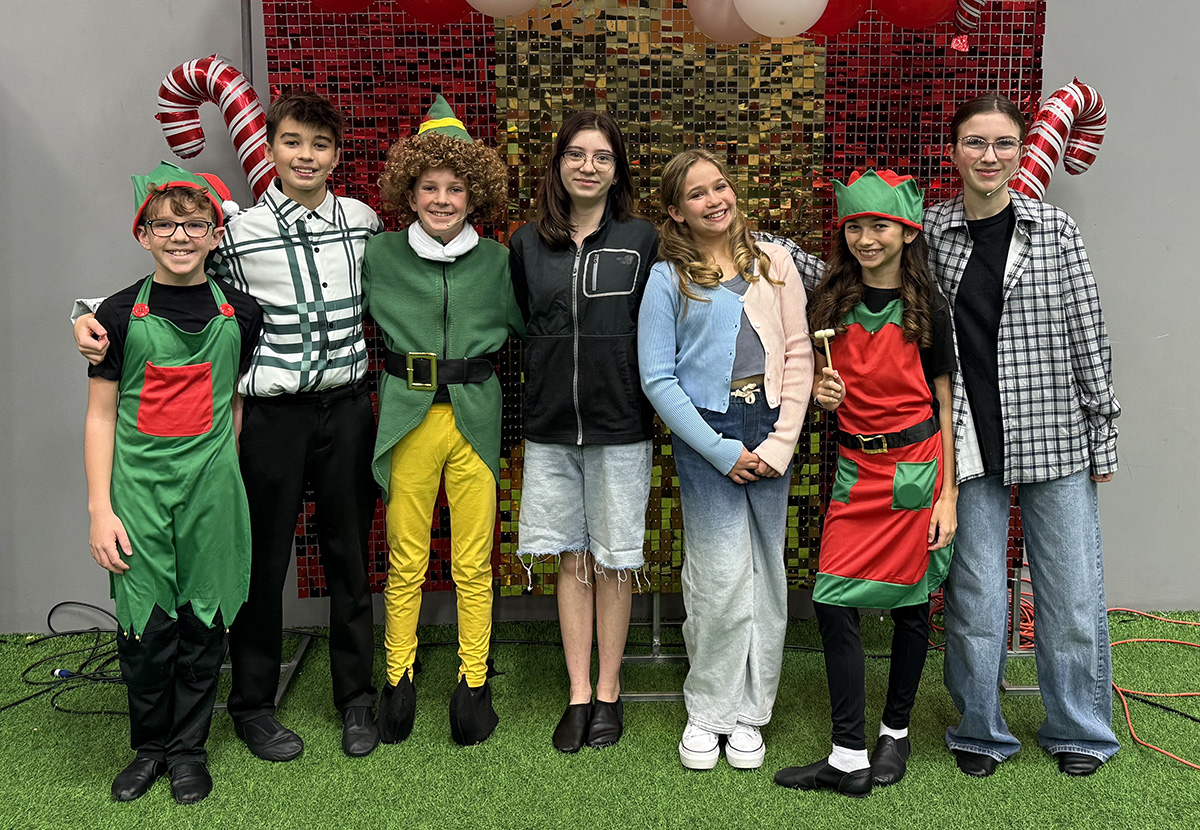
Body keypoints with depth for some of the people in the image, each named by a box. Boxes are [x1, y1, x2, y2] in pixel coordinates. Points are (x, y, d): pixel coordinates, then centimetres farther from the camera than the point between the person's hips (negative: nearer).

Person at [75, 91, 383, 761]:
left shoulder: (363, 220, 4)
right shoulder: (238, 234, -5)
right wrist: (91, 317, -13)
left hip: (348, 409, 3)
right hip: (273, 414, -2)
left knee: (350, 556, 11)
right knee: (265, 560, 7)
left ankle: (357, 698, 27)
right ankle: (253, 704, 25)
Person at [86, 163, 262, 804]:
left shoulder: (240, 314, 3)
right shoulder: (120, 314, 1)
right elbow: (100, 415, 2)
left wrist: (225, 470, 7)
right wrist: (100, 507, -3)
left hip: (212, 491, 1)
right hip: (139, 489, 0)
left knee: (203, 622, 6)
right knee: (145, 627, 3)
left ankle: (190, 748, 24)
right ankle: (149, 747, 24)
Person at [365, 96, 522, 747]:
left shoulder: (497, 261, 4)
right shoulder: (379, 256, 2)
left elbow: (526, 327, 12)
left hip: (474, 417, 1)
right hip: (407, 418, 0)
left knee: (473, 564, 6)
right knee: (406, 562, 7)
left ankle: (473, 683, 21)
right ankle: (398, 680, 23)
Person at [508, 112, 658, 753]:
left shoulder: (642, 240, -1)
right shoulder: (526, 245, 6)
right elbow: (518, 329, 13)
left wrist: (650, 403, -3)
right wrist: (540, 396, 7)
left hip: (619, 424, -2)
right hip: (549, 426, 2)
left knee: (611, 560, 7)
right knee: (570, 559, 9)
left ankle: (609, 692, 22)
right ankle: (578, 694, 20)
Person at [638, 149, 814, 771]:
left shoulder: (773, 263, 9)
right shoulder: (668, 279, 1)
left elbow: (798, 355, 6)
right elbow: (657, 379, -3)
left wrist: (779, 443, -5)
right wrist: (721, 451, -9)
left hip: (769, 430, 3)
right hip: (704, 432, -3)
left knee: (765, 570, 6)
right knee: (723, 573, -7)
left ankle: (748, 712, 20)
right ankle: (707, 711, 12)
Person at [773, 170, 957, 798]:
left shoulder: (926, 309, -2)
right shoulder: (829, 303, 4)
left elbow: (944, 404, 1)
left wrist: (947, 495, -3)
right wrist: (820, 392, -8)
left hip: (916, 465, -2)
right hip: (854, 466, 2)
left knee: (911, 602, 7)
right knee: (833, 603, -5)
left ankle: (895, 731, 27)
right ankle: (849, 758, 4)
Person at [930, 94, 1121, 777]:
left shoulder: (1056, 230, 1)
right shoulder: (929, 232, 2)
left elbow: (1089, 337, 3)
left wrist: (1102, 437, 2)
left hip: (1053, 437, 0)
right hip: (967, 442, 0)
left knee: (1072, 592, 7)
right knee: (975, 592, 7)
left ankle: (1079, 732, 28)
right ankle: (981, 732, 26)